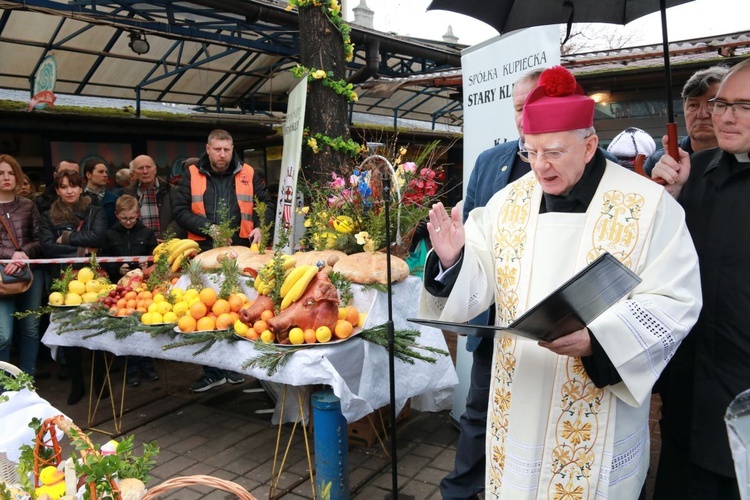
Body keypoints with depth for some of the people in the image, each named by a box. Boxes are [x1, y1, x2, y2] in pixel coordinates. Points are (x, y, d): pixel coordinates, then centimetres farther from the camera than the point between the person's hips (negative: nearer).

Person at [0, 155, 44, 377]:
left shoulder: (28, 206, 8)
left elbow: (40, 240, 5)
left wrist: (24, 254, -13)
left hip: (31, 272, 2)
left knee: (30, 328, 8)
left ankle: (28, 379, 21)